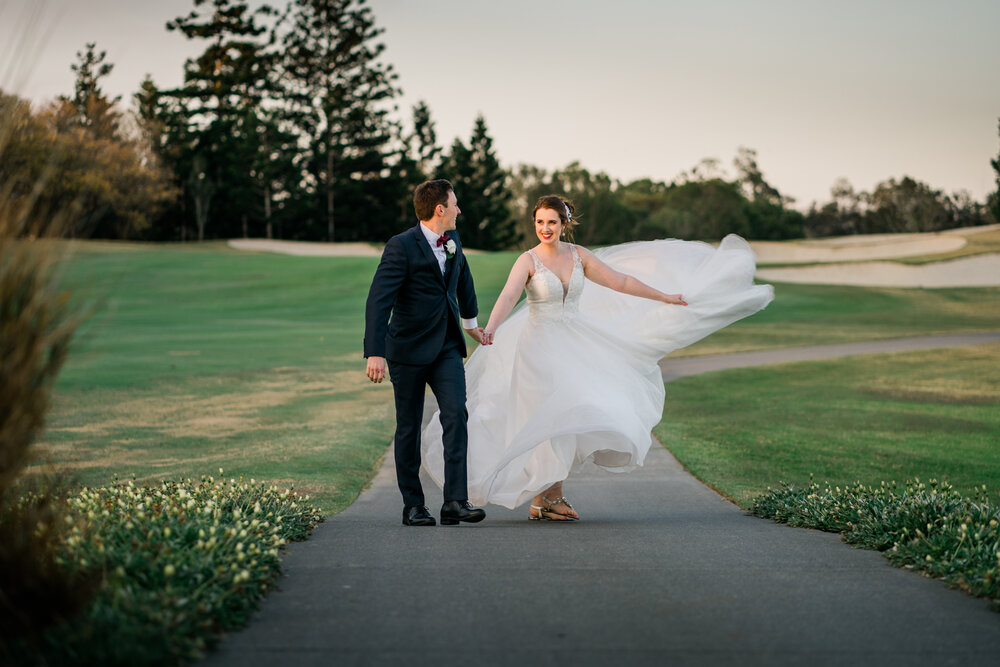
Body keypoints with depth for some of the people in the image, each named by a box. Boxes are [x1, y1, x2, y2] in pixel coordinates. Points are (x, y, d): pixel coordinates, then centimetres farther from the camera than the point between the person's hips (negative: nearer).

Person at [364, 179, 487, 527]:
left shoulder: (452, 240, 8)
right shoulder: (401, 247, -15)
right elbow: (378, 301, -21)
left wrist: (471, 322, 42)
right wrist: (375, 353, -29)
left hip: (447, 346, 5)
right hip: (409, 348, -5)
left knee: (456, 414, -12)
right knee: (409, 426, 4)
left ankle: (456, 501, -16)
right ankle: (413, 505, 14)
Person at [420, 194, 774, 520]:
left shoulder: (578, 255, 5)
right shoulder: (528, 261, -9)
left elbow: (621, 281, 12)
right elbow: (508, 296, -25)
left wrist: (665, 297, 16)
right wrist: (490, 329, -44)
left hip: (577, 346, 5)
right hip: (542, 347, -5)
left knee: (569, 419, 3)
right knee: (558, 417, -11)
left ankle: (546, 497, 13)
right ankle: (545, 499, 0)